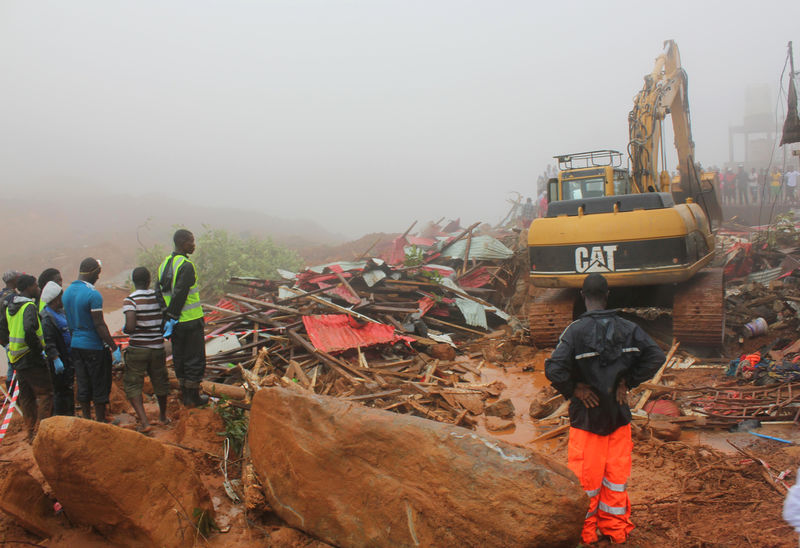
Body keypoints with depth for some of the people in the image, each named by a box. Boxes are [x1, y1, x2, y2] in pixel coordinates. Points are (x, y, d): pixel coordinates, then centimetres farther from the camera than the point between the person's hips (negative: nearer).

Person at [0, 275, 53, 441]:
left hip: (17, 359, 9)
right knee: (45, 393, -2)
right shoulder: (29, 306, -16)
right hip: (32, 360, -9)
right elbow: (29, 329, -31)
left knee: (26, 396, 14)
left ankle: (31, 433, 22)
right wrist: (39, 349, -21)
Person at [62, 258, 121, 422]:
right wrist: (114, 347, -15)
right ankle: (101, 422, 12)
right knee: (100, 386, 5)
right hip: (95, 347, -7)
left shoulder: (67, 292, 6)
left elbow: (68, 321, 13)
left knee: (83, 386, 14)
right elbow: (99, 325, -19)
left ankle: (87, 419, 22)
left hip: (75, 345, 7)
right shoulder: (93, 294, -18)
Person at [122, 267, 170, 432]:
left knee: (132, 384, 7)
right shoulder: (159, 297, 0)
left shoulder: (130, 300, -13)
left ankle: (144, 421, -5)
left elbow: (130, 327, -23)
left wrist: (125, 330, -1)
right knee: (159, 381, 20)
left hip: (137, 349, -4)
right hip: (157, 348, 4)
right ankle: (163, 416, 38)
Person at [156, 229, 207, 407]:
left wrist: (168, 318, 8)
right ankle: (193, 397, 11)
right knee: (195, 359, 4)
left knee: (179, 358, 15)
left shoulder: (164, 263, 8)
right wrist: (172, 319, -16)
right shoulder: (186, 266, -18)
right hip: (191, 320, -8)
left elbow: (159, 292, 8)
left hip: (175, 322, 8)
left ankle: (185, 395, 25)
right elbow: (179, 295, -22)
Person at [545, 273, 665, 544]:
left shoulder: (576, 330, -15)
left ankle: (584, 532, 21)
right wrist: (627, 382, 1)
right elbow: (656, 356, -2)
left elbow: (553, 369, -26)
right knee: (617, 472, 15)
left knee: (585, 475, 8)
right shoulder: (627, 328, -2)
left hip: (586, 413, -3)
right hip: (619, 412, 3)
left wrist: (574, 390, -11)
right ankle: (616, 528, 27)